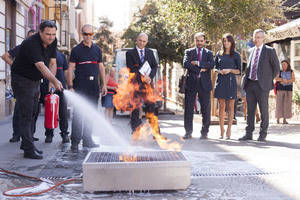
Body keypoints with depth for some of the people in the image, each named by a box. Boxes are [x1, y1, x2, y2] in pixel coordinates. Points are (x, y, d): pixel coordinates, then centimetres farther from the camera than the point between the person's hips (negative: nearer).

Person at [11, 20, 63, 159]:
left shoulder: (52, 42, -2)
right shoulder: (31, 44, -27)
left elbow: (52, 62, 1)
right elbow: (41, 66, -38)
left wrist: (51, 83, -11)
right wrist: (55, 81, -49)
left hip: (35, 80, 8)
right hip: (21, 79, -8)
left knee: (32, 114, 12)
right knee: (25, 115, -10)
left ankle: (26, 144, 22)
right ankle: (29, 149, -9)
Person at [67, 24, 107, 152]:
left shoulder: (97, 49, 14)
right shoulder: (76, 50, 1)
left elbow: (101, 67, 17)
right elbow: (70, 68, -2)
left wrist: (104, 84, 10)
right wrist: (70, 86, -11)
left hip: (94, 86, 5)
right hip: (80, 86, -5)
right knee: (78, 114, -8)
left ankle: (87, 140, 17)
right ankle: (75, 142, -5)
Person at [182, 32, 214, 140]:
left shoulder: (209, 53, 13)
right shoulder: (188, 52, 12)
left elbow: (211, 64, -6)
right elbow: (185, 63, -6)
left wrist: (197, 63, -10)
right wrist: (199, 69, -11)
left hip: (204, 83, 0)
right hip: (191, 82, 0)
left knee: (206, 109, 1)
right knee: (188, 108, -1)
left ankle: (204, 132, 9)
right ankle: (188, 132, 7)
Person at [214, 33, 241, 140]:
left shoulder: (236, 55, 4)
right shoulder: (219, 54, 12)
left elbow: (239, 71, 4)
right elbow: (215, 67, 17)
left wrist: (230, 70, -13)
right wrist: (219, 71, -4)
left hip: (231, 81, -2)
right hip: (220, 81, 2)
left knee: (230, 106, -1)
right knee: (221, 106, 3)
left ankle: (228, 131, 2)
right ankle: (221, 130, 8)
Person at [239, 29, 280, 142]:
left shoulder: (269, 51, -1)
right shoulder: (251, 50, 15)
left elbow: (276, 68, 1)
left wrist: (269, 80, 0)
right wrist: (246, 80, 11)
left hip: (262, 85, -5)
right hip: (250, 84, 5)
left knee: (264, 110, 2)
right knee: (250, 110, 8)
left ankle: (263, 134, 10)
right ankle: (249, 133, 15)